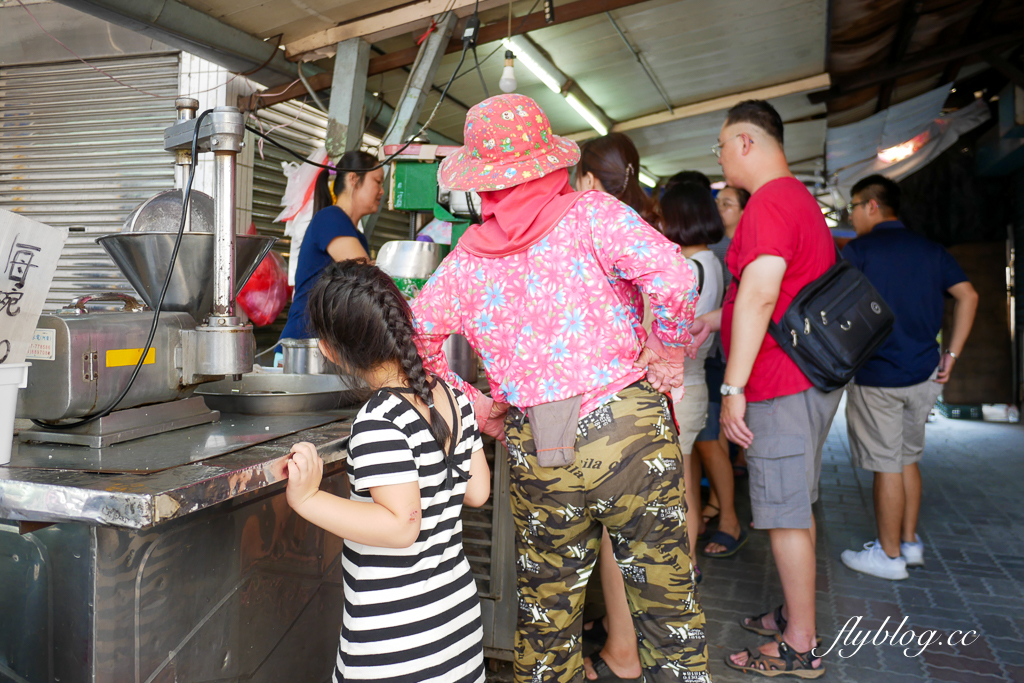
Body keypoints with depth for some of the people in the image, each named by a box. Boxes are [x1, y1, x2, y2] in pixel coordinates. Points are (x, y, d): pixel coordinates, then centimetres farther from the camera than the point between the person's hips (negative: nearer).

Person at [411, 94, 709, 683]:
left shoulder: (468, 254, 4)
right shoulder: (591, 213, -5)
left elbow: (416, 331, 8)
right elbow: (673, 277, -19)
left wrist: (468, 398, 12)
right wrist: (669, 352, -5)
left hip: (535, 451, 3)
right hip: (627, 427, -2)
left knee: (548, 604, 19)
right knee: (665, 590, 13)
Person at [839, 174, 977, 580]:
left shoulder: (858, 250, -8)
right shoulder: (930, 250, 10)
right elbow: (968, 295, 6)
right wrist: (952, 355, 5)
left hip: (876, 377, -6)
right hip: (924, 375, 6)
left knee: (886, 466, 2)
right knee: (907, 460, 18)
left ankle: (890, 556, 13)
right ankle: (910, 544, 27)